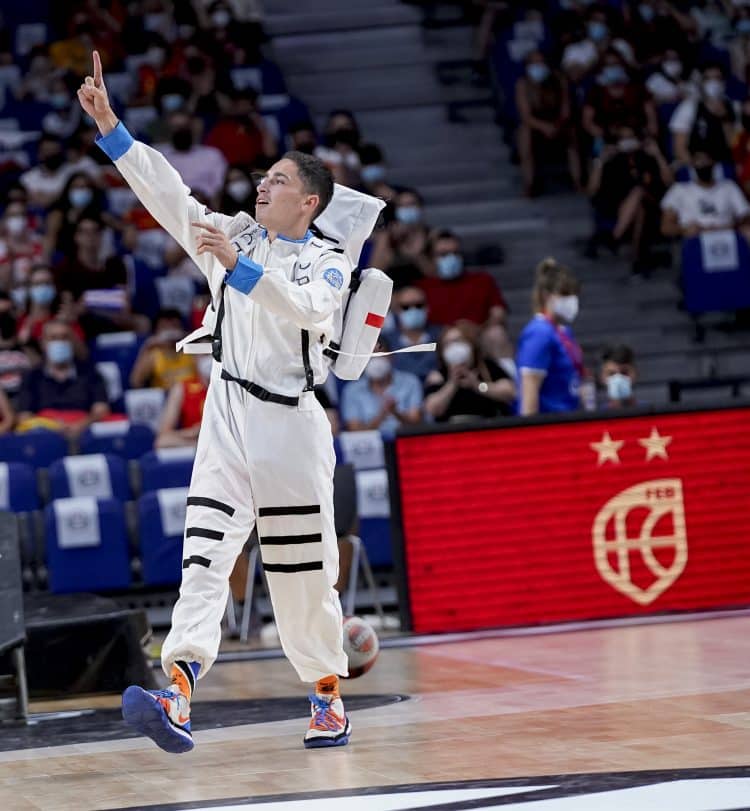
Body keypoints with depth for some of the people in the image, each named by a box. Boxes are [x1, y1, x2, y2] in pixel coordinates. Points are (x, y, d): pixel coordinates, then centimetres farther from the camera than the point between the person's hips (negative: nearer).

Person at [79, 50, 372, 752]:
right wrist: (109, 125, -11)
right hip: (227, 415, 2)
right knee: (205, 552, -14)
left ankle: (327, 697, 24)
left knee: (304, 575, 4)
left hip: (292, 425, -2)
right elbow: (165, 190, 0)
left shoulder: (329, 264, 1)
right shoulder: (232, 234, 10)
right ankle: (179, 695, -30)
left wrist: (236, 264, -32)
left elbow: (304, 308, -21)